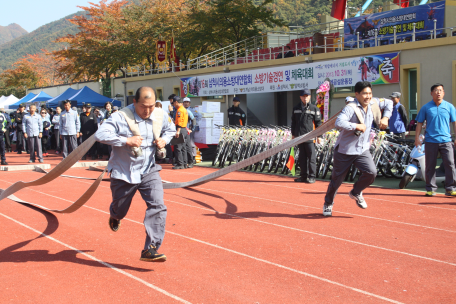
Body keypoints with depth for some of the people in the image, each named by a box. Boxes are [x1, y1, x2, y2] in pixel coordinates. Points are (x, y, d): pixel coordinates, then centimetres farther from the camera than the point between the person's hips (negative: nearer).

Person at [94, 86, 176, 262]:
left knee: (158, 206, -17)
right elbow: (100, 134, -27)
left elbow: (171, 129, 19)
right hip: (123, 173, -3)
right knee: (120, 211, 15)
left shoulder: (161, 116, -2)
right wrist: (126, 140, -32)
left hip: (148, 171, 3)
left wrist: (164, 139, -3)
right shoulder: (120, 117, -18)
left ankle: (150, 249, -13)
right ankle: (114, 215, 55)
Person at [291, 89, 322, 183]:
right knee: (302, 157, 9)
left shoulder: (314, 108, 2)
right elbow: (293, 122, 19)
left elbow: (318, 122, 3)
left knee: (311, 157, -5)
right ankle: (304, 176, 16)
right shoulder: (296, 108, 13)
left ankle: (312, 176, 0)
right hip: (299, 136, 4)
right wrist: (293, 134, 15)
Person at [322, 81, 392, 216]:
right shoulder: (350, 108, -21)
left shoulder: (373, 103, 1)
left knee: (371, 172, -16)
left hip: (362, 149, 5)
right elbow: (339, 123, -37)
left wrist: (385, 118, 6)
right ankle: (328, 204, 32)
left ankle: (356, 193, 14)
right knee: (337, 179, 6)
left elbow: (388, 104, 20)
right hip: (345, 150, -5)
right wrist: (357, 126, -31)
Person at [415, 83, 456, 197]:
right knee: (430, 166, 4)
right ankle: (430, 188, 14)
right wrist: (417, 138, 2)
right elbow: (419, 123, 8)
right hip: (430, 141, 0)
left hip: (446, 140, 0)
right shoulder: (425, 108, 5)